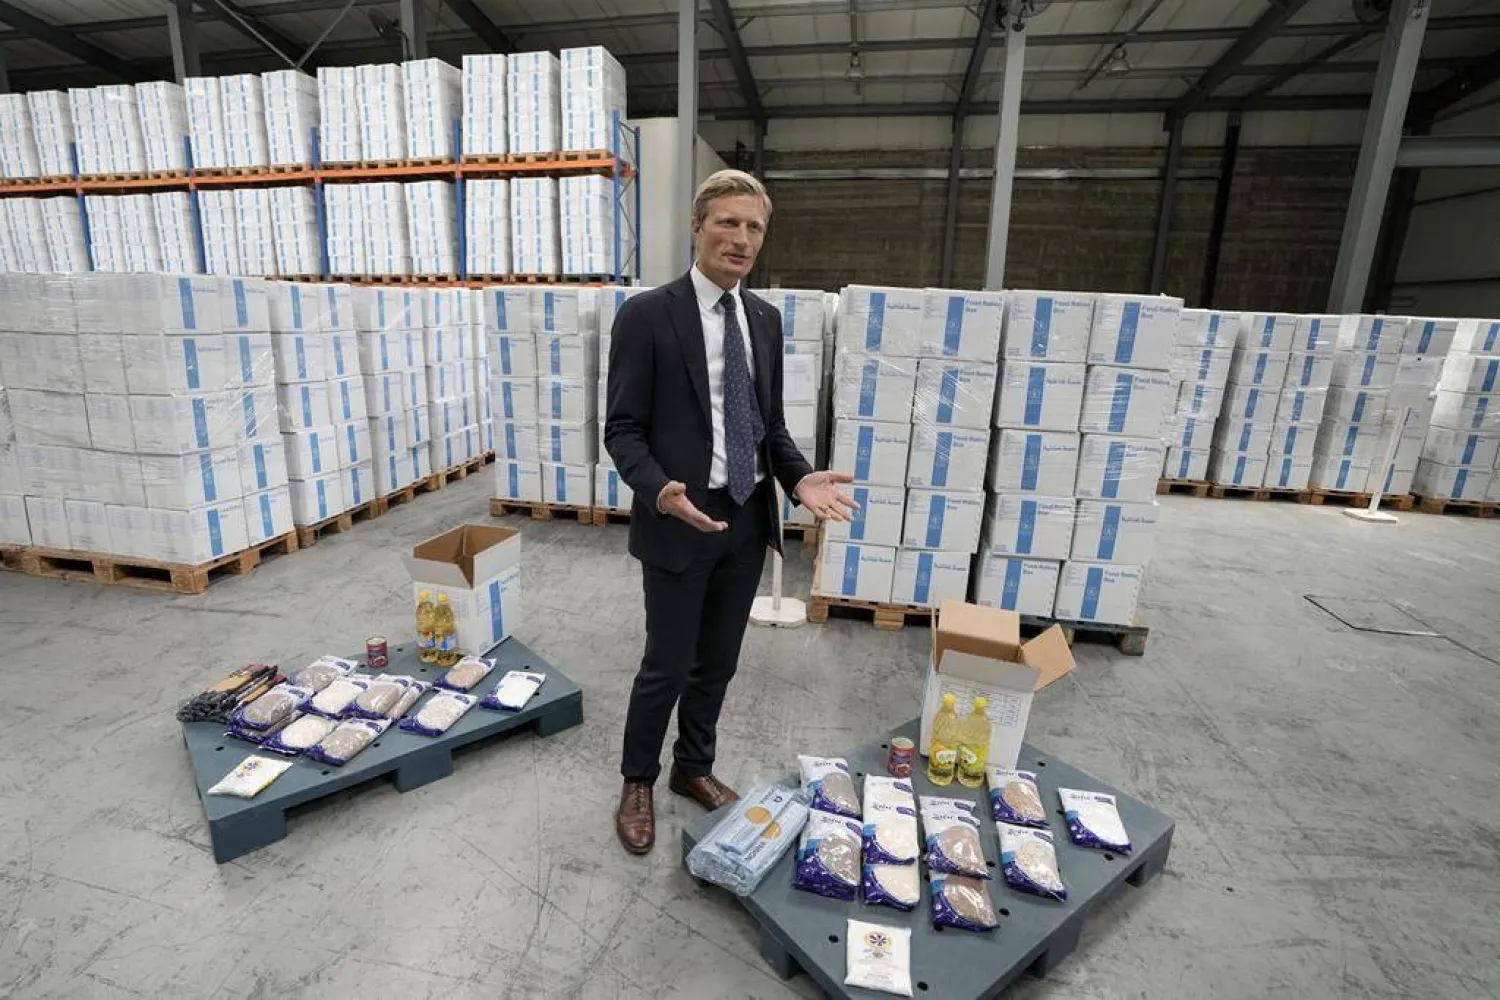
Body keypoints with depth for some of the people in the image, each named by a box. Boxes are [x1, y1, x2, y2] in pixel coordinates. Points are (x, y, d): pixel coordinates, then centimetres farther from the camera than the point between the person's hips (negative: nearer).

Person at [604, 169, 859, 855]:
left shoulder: (765, 318, 8)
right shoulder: (647, 315, -9)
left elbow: (770, 422, 11)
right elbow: (622, 428, -9)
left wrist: (800, 479, -6)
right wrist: (659, 490, -27)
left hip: (749, 519, 5)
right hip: (681, 520, -5)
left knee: (717, 663, 18)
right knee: (668, 666, 7)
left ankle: (693, 769, 41)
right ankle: (637, 782, 34)